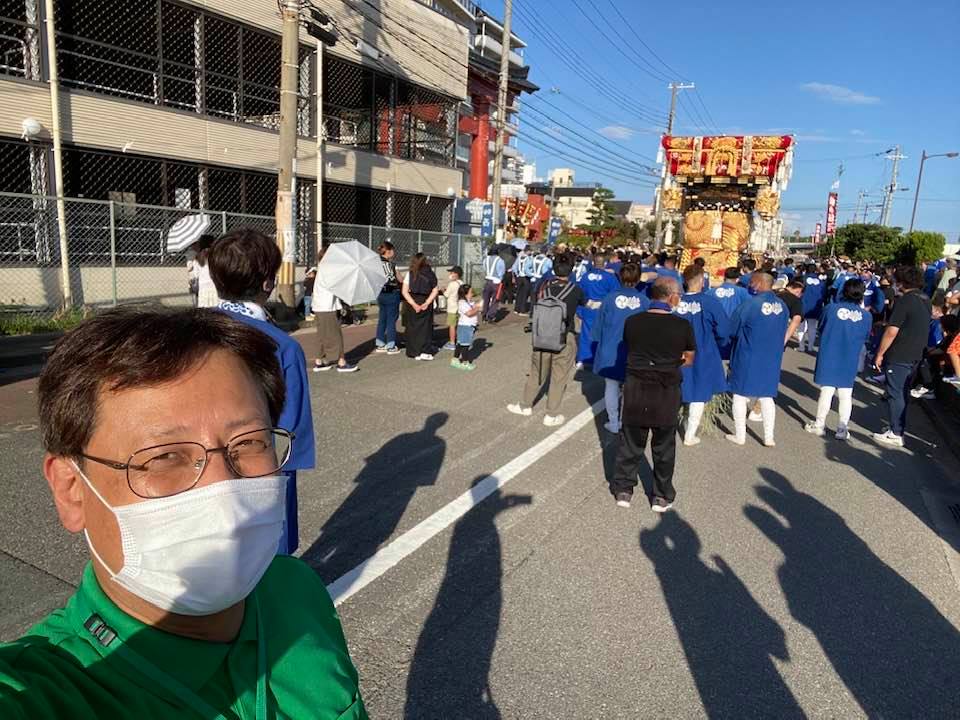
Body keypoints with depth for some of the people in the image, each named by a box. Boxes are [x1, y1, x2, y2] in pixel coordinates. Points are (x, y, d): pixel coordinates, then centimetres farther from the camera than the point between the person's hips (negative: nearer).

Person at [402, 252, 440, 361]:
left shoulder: (410, 273, -2)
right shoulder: (430, 273, 0)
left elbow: (404, 291, -9)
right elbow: (435, 291, -5)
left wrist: (414, 304, -12)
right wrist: (427, 303, -9)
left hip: (413, 302, 0)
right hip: (426, 303, 0)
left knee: (413, 327, 10)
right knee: (425, 327, 9)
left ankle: (414, 352, 12)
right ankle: (424, 352, 6)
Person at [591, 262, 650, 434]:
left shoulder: (610, 297, -9)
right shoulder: (644, 301, -8)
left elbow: (599, 323, 0)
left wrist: (600, 343, 14)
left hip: (611, 351, 0)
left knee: (611, 387, 11)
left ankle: (613, 423, 18)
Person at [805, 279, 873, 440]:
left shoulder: (831, 308, -11)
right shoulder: (866, 315, -6)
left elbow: (821, 328, 3)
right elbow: (865, 337, 10)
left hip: (829, 357, -1)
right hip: (850, 361, 1)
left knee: (826, 391, 8)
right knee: (846, 395, 9)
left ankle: (819, 425, 15)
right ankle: (842, 429, 15)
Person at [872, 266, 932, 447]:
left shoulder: (904, 301, -17)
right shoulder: (926, 301, 9)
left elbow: (892, 331, -20)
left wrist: (880, 353, -13)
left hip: (898, 356, -8)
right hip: (915, 356, 8)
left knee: (895, 394, -1)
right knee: (903, 393, 17)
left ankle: (896, 434, 3)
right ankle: (898, 426, 27)